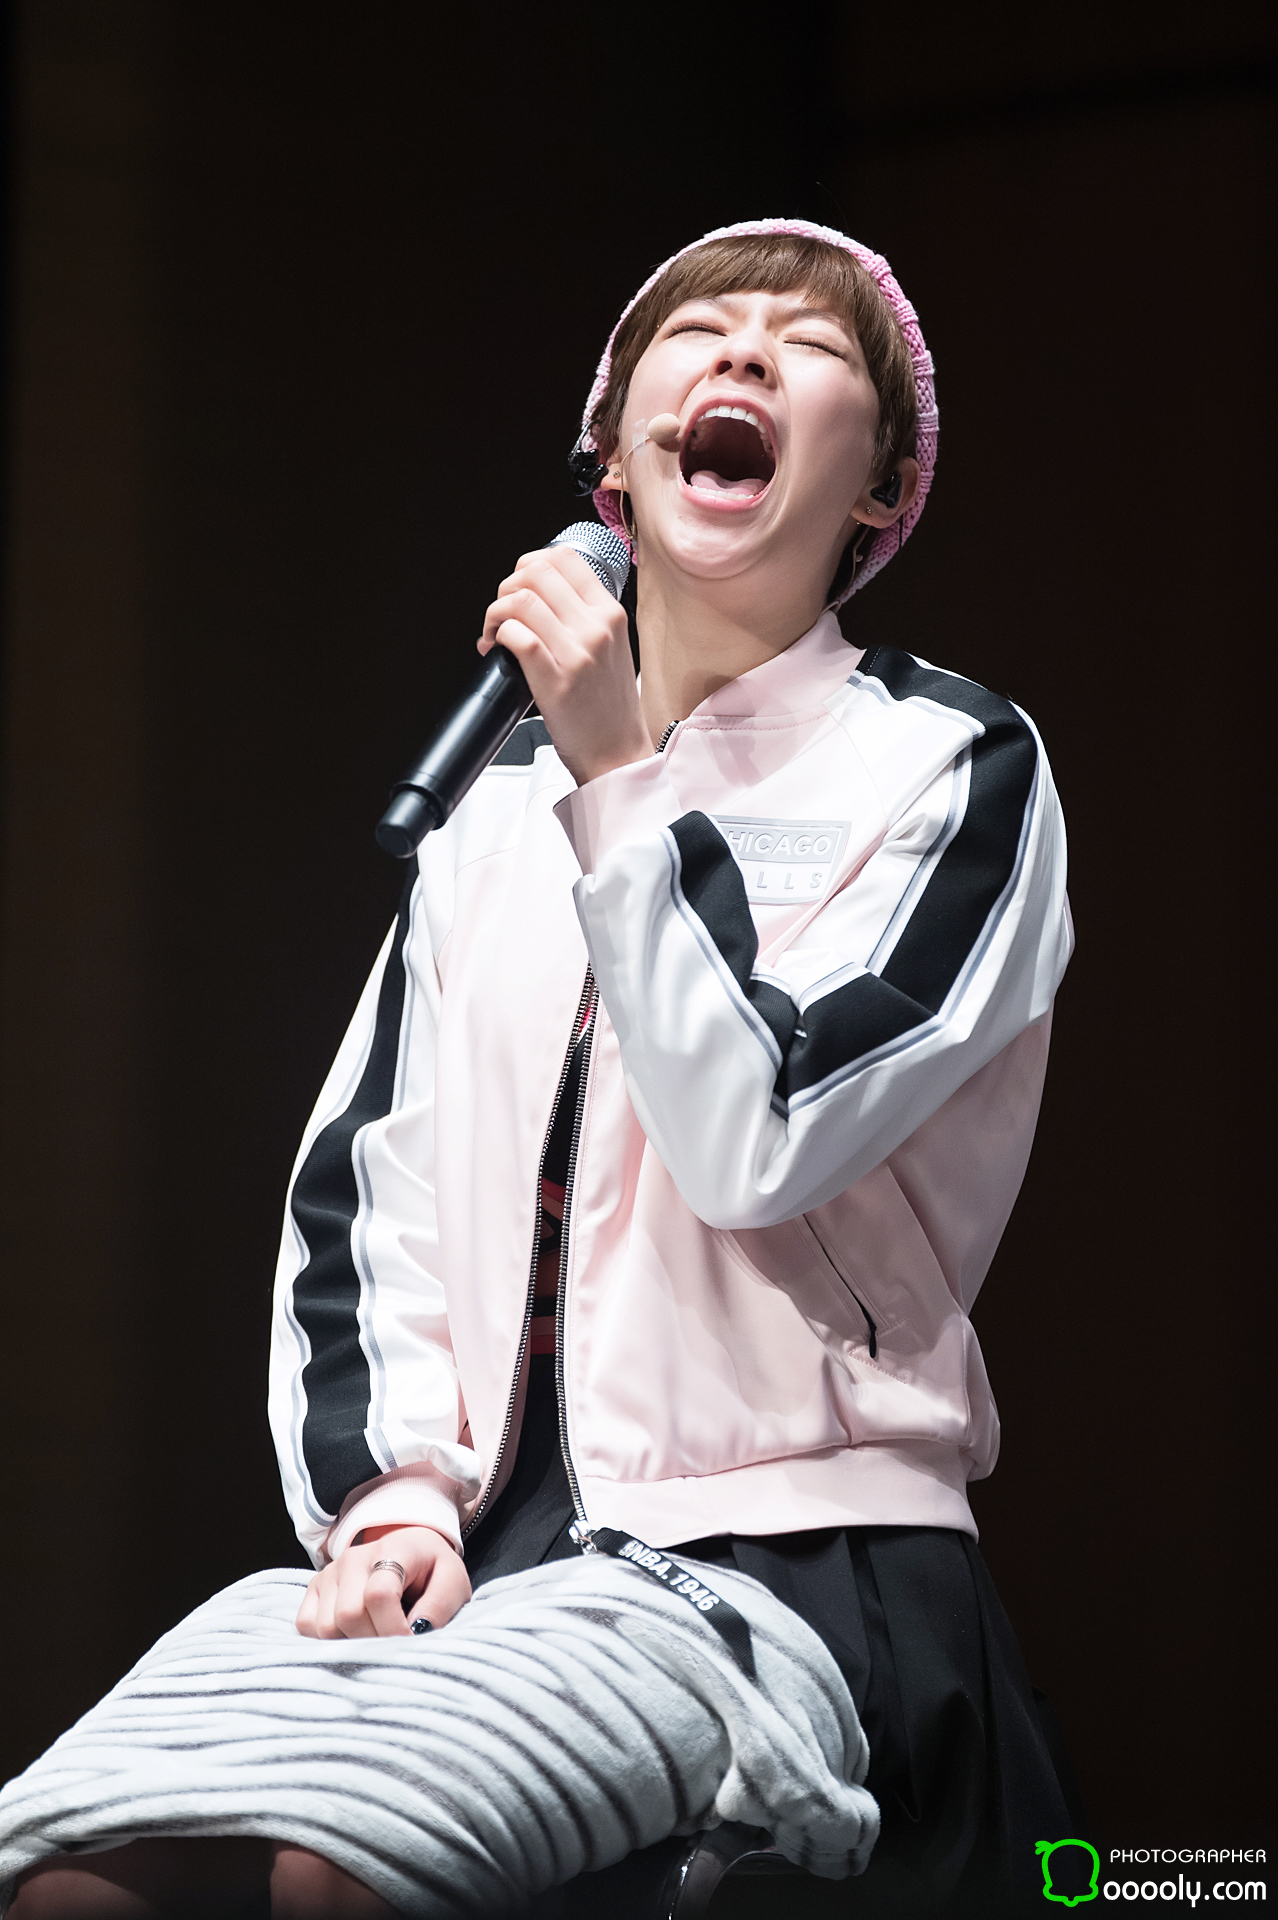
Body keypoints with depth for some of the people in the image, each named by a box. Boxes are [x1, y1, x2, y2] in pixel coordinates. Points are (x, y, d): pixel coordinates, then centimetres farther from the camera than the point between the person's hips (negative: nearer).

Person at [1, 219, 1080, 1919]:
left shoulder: (949, 769, 2)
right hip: (480, 1556, 5)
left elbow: (764, 1140, -12)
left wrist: (620, 781, -9)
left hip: (781, 1558, -5)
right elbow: (361, 1189, 13)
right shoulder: (501, 796, 18)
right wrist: (389, 1490, -3)